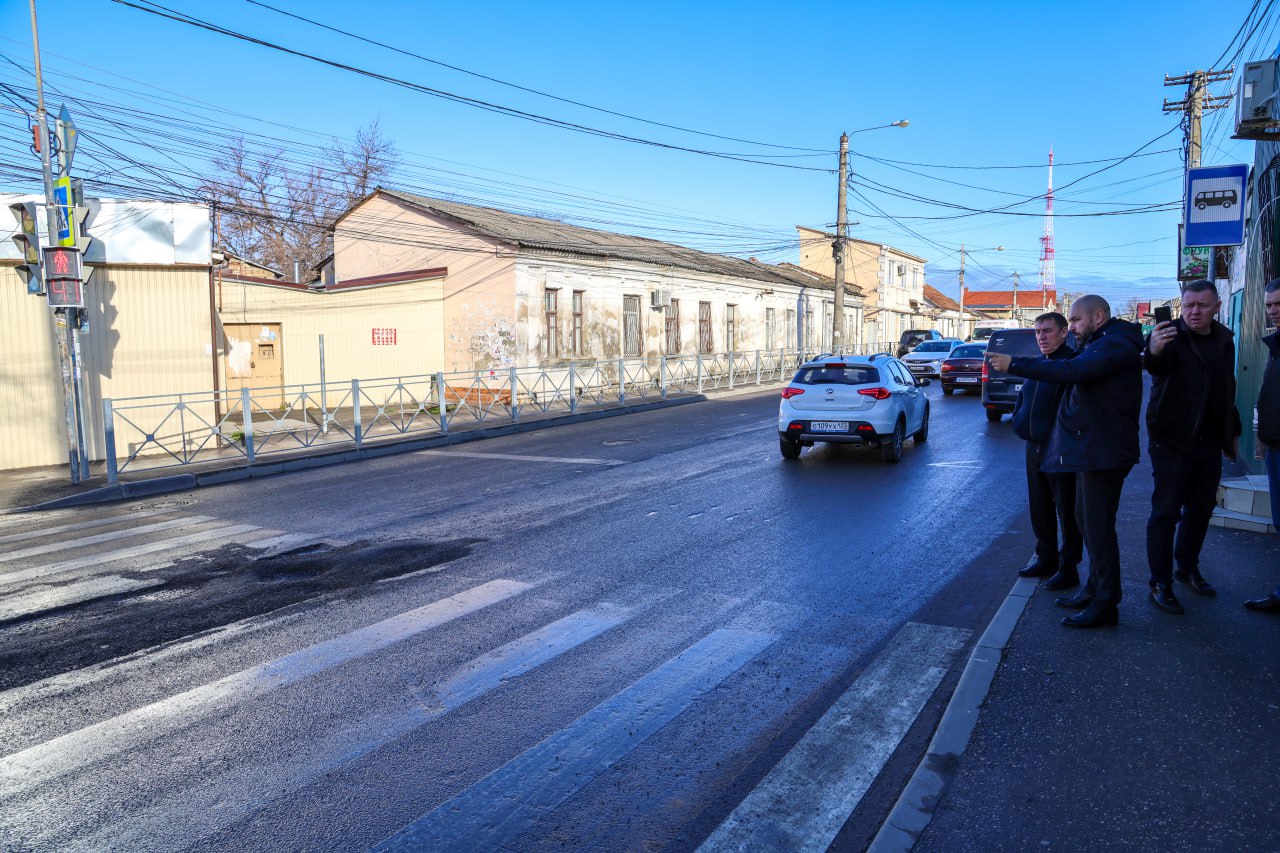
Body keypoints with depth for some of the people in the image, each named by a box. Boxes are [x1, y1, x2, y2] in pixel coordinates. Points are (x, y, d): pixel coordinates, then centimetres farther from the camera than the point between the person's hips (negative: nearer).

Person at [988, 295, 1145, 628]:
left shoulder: (1115, 345, -19)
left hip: (1102, 452, -11)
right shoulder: (1102, 344, 18)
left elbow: (1072, 370, -32)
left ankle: (1105, 605, 3)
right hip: (1092, 450, 11)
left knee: (1098, 525, -5)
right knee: (1086, 518, 18)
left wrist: (1014, 364, -31)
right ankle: (1095, 588, 30)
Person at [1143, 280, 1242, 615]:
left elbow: (1228, 390, 19)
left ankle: (1188, 568, 31)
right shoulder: (1172, 334, -11)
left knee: (1201, 508, 14)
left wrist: (1233, 433, 18)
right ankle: (1160, 584, 1)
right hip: (1172, 439, -6)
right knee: (1166, 512, -5)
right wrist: (1154, 352, -58)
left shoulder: (1224, 339, 9)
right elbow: (1160, 365, -34)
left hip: (1209, 441, 6)